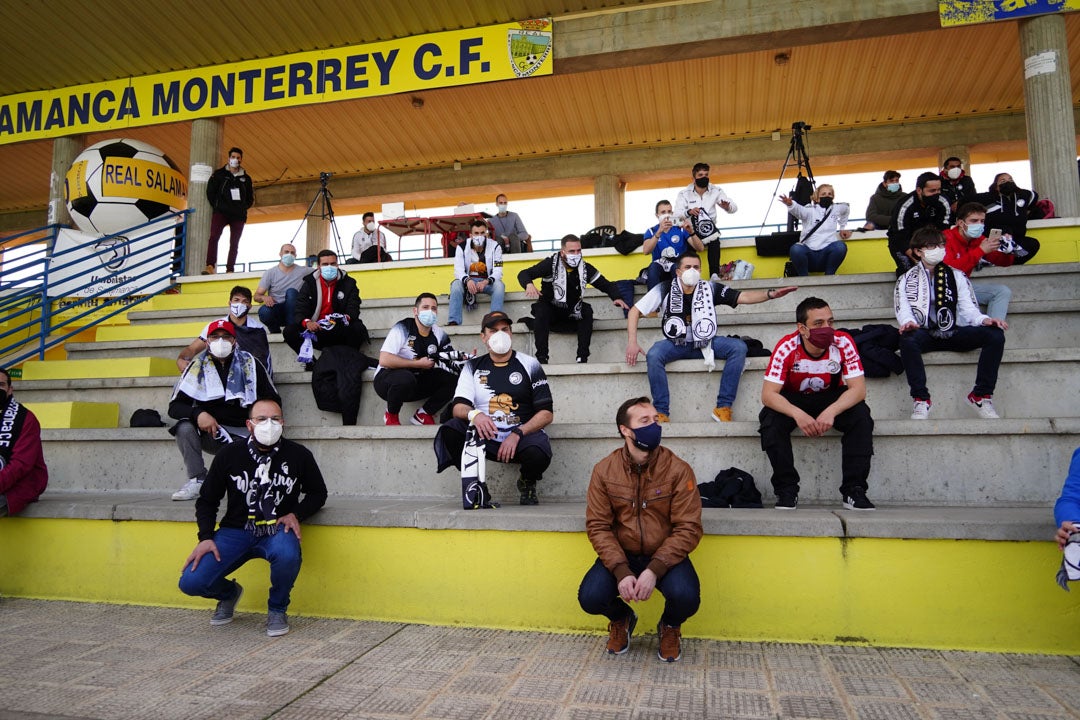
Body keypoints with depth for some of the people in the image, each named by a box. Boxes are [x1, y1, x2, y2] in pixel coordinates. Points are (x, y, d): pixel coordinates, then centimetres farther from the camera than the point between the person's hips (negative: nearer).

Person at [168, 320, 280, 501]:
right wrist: (198, 414, -21)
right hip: (208, 433, 2)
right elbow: (174, 407, 0)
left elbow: (274, 401, 6)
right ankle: (197, 480, -15)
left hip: (242, 434, -2)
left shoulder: (249, 364, 4)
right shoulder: (197, 366, 4)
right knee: (184, 427, -28)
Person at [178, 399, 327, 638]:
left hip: (276, 530, -2)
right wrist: (206, 537, -5)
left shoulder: (298, 455, -2)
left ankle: (277, 608, -3)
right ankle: (228, 593, 23)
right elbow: (207, 500, 9)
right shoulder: (230, 455, 0)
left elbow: (318, 493, 12)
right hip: (236, 530, 2)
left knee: (287, 554, -37)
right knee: (190, 582, -16)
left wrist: (296, 514, -6)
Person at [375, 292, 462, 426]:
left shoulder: (439, 334, -1)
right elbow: (384, 360, -27)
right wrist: (419, 363, -22)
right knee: (406, 378, -39)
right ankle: (391, 415, -9)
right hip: (387, 380, -5)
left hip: (416, 382, 5)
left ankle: (423, 414, 2)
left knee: (454, 379, -13)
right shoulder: (403, 328, -17)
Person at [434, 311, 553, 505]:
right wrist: (474, 414, -27)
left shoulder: (528, 364, 4)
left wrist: (517, 434, -18)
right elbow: (458, 407, -2)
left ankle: (527, 483, 4)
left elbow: (547, 414, -2)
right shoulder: (473, 367, 10)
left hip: (522, 435, -1)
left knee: (539, 454, -35)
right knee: (449, 431, -26)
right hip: (485, 436, 2)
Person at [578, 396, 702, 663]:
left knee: (686, 597, -30)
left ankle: (670, 626, 12)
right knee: (590, 598, -23)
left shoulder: (678, 470, -12)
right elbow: (598, 526, -8)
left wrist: (654, 570, -24)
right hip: (620, 555, 1)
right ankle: (621, 618, 17)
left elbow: (688, 528, -13)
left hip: (665, 556, -1)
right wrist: (621, 571, -22)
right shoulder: (603, 470, -7)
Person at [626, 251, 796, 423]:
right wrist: (632, 342, -17)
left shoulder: (710, 288, -2)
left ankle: (723, 408, -19)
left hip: (705, 343, 2)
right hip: (674, 344, -2)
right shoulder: (665, 290, -6)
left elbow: (743, 297, -7)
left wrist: (771, 293, -24)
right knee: (653, 355, -33)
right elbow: (635, 311, -5)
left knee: (739, 347, -22)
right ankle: (661, 413, -23)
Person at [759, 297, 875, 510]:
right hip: (793, 399, -1)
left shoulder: (843, 343, -22)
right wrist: (798, 414, -45)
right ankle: (786, 490, -15)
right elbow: (768, 394, -28)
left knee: (861, 415, -27)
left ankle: (854, 490, -16)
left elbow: (858, 389, -22)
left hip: (832, 398, 1)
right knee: (771, 420, -30)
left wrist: (832, 411, -41)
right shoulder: (786, 348, -26)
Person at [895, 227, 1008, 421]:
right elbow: (903, 310, -1)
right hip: (925, 335, -3)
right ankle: (920, 399, -33)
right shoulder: (906, 280, 14)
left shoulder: (957, 276, 20)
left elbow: (968, 308, 9)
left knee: (995, 334, -24)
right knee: (907, 339, -38)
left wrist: (984, 319, -13)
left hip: (954, 333, 3)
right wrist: (908, 322, -26)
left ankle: (981, 395, -17)